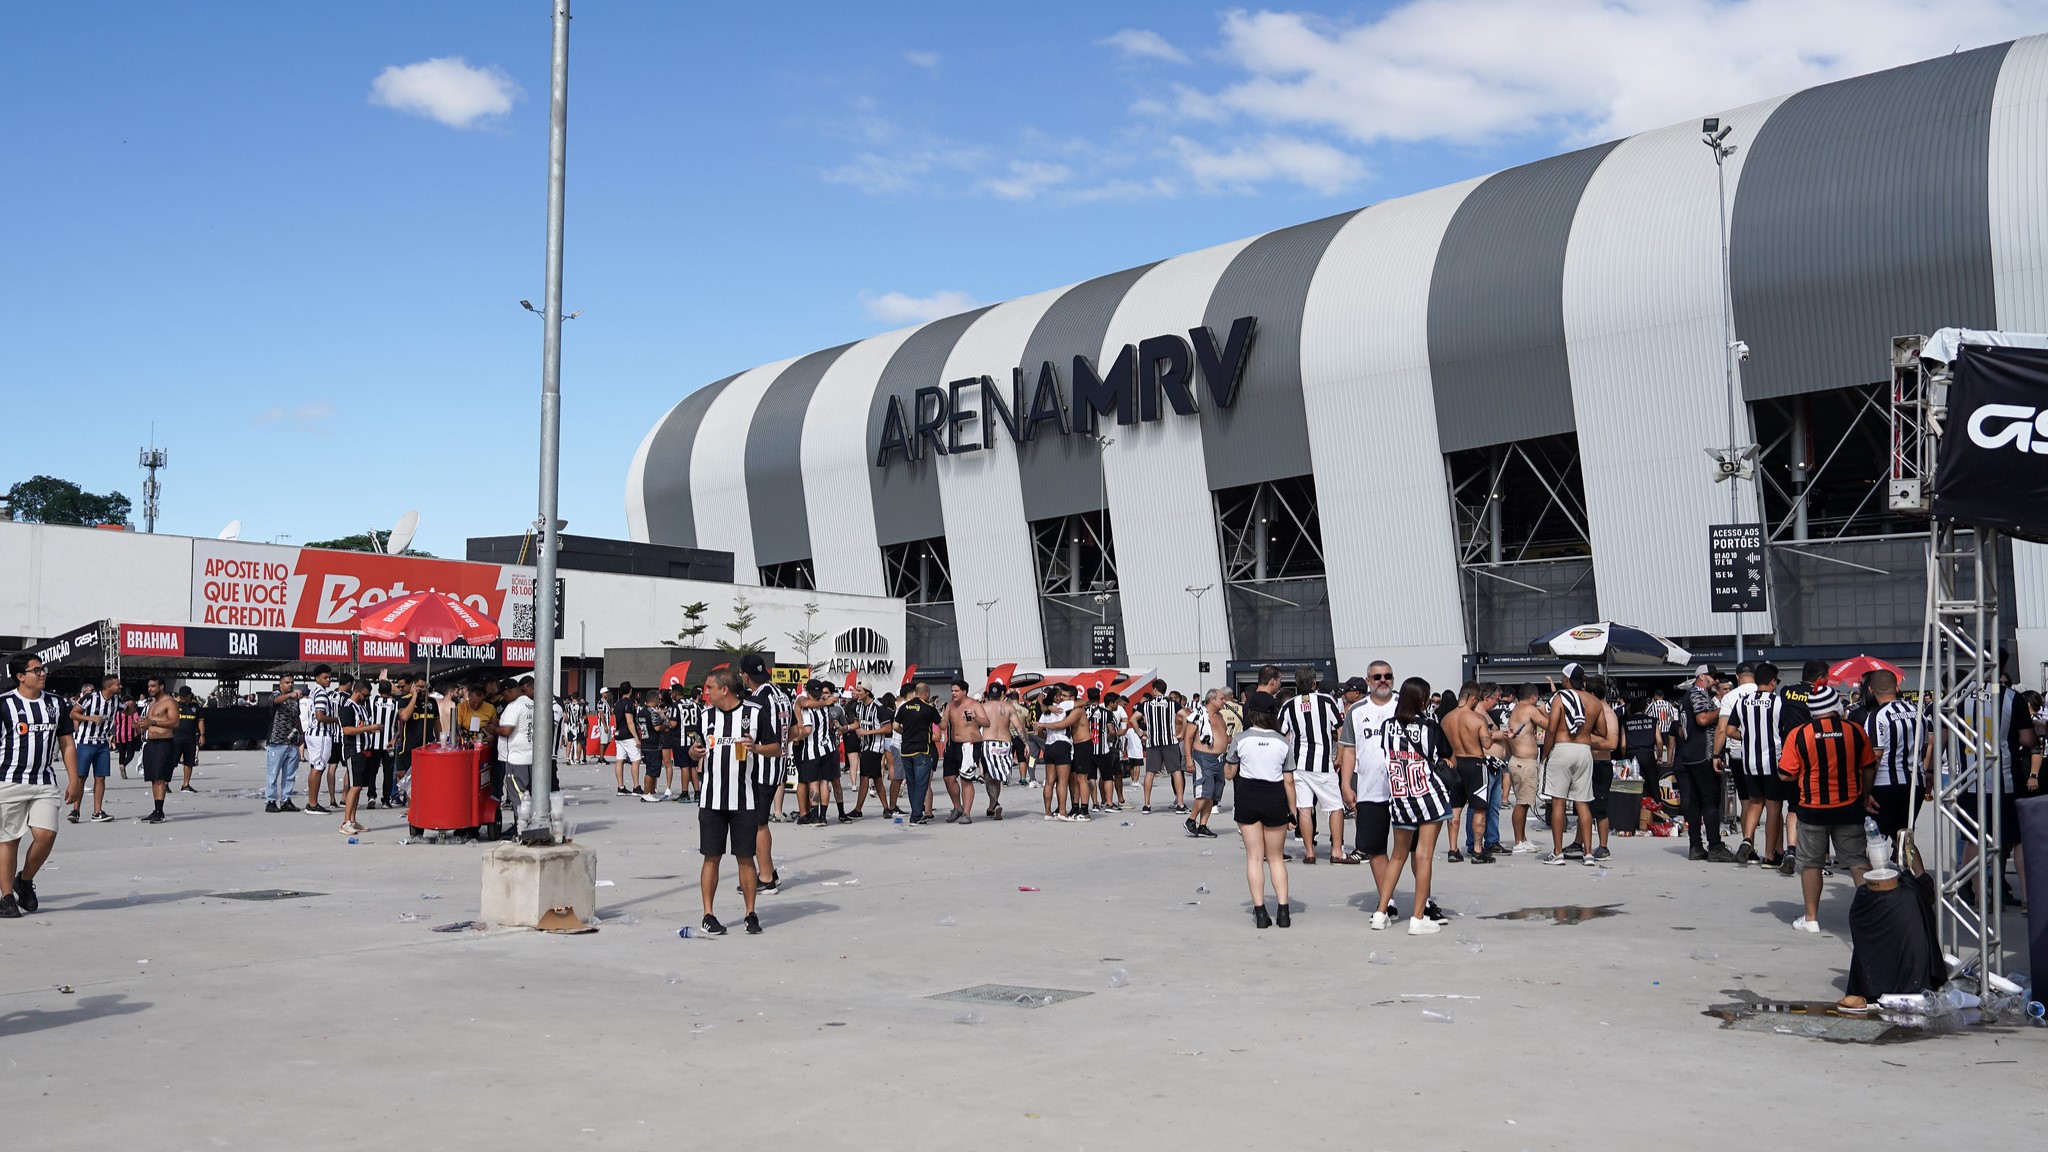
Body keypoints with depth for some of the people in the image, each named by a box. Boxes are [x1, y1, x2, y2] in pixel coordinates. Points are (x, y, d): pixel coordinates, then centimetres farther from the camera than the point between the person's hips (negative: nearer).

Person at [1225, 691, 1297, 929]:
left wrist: (1225, 756, 21)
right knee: (1276, 858, 12)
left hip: (1248, 797, -1)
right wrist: (1292, 811, 5)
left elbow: (1229, 773, 3)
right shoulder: (1283, 742, -2)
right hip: (1275, 799, 1)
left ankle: (1260, 911, 0)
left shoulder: (1241, 739, -6)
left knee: (1254, 857, 5)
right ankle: (1282, 911, 4)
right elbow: (1289, 781, -2)